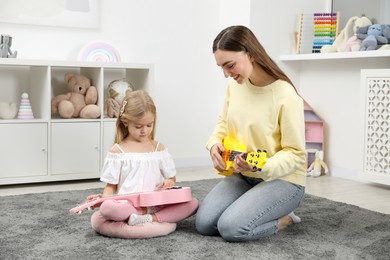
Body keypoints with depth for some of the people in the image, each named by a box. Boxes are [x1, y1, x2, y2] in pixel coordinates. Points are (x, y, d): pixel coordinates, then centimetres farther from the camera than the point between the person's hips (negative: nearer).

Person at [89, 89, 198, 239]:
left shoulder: (159, 148, 13)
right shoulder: (117, 151, 6)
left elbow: (171, 178, 17)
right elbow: (111, 185, 7)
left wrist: (169, 183, -7)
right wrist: (104, 199, -15)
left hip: (156, 205, 3)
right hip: (126, 206, -3)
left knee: (193, 203, -19)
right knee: (100, 216, -34)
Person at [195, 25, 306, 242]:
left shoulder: (286, 96, -22)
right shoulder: (235, 85, -2)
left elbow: (296, 154, -18)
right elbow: (224, 123, 15)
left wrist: (261, 167, -34)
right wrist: (215, 143, -7)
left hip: (282, 179, -6)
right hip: (243, 175, 7)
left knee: (231, 228, -24)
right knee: (204, 224, -9)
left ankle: (284, 219, 4)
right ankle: (254, 208, 14)